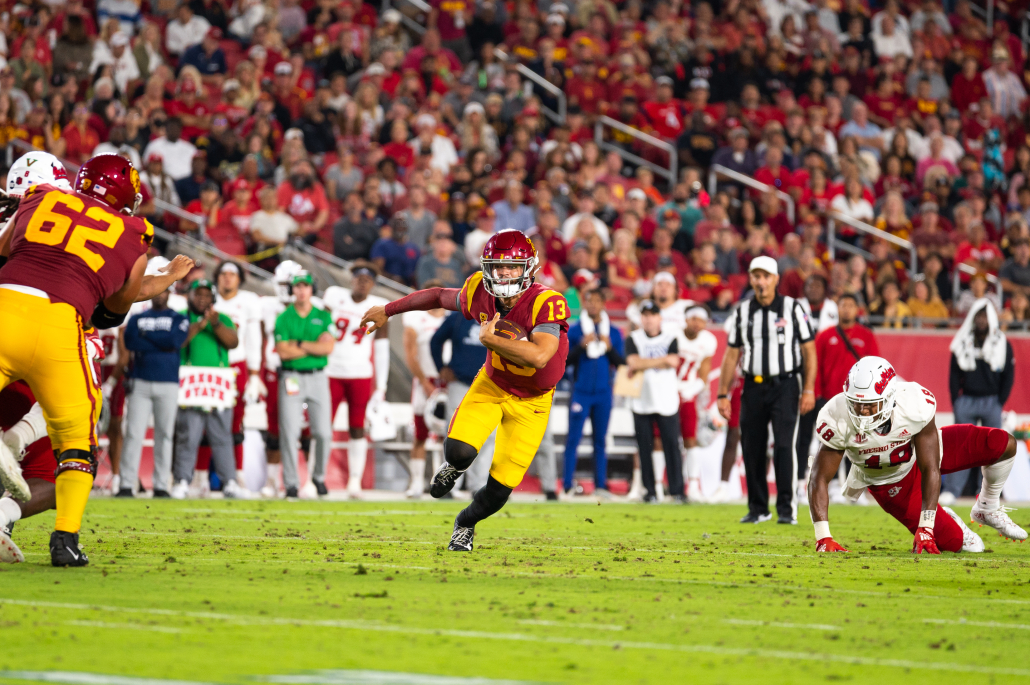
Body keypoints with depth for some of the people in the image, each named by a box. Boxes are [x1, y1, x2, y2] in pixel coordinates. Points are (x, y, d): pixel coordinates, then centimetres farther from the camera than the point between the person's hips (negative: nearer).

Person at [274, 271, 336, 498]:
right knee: (289, 433, -7)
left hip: (317, 377, 1)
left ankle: (319, 476, 18)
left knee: (323, 433, -3)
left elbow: (328, 348, -7)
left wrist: (299, 344, -10)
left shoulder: (323, 317, 7)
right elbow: (283, 351, -9)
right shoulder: (283, 318, 3)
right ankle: (291, 483, -2)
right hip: (291, 377, -1)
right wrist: (316, 346, -8)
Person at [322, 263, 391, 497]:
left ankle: (355, 482, 6)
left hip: (361, 375, 0)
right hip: (331, 372, 0)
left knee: (357, 430, 1)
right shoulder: (334, 296, 1)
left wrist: (380, 387, 1)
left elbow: (382, 350, 4)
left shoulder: (377, 307, 1)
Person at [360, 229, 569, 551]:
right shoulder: (480, 295, -16)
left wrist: (490, 339, -35)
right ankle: (454, 467, 16)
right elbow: (439, 296, 4)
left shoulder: (546, 304, -31)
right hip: (492, 384, 2)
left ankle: (466, 523, 33)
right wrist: (388, 310, 16)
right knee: (459, 451, -25)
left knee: (499, 490, -2)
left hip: (531, 401, -2)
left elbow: (539, 356, -45)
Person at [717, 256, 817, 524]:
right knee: (752, 449, 4)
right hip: (753, 388, 3)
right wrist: (723, 394, 7)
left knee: (784, 446, -13)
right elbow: (731, 355, 11)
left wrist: (809, 390, -8)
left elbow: (809, 351, 0)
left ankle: (787, 508, -9)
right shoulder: (742, 312, 7)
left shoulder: (792, 308, -1)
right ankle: (758, 508, 15)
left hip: (785, 385, -3)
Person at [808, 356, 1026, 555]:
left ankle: (988, 509, 12)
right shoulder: (837, 420, -35)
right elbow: (819, 479, -28)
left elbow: (930, 470, -30)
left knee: (1004, 445, -15)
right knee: (956, 543, -9)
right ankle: (944, 520, 30)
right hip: (887, 482, -1)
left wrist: (925, 527, -33)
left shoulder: (915, 405, -36)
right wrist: (823, 537, -37)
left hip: (924, 449, 1)